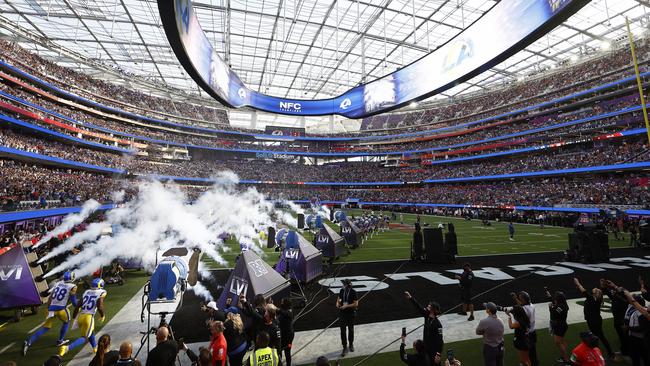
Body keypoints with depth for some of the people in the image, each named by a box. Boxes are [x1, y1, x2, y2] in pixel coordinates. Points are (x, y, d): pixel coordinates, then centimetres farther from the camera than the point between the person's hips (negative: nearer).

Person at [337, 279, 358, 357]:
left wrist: (346, 306, -24)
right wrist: (337, 303, -9)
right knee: (343, 330, -1)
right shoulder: (341, 291, -4)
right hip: (342, 313, 2)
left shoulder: (353, 292, -16)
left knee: (351, 330, 16)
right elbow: (339, 298, 12)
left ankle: (351, 344, 38)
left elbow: (356, 304, -16)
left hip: (351, 313, -2)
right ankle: (345, 348, 11)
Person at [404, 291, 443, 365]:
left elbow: (439, 340, -25)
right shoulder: (427, 316, -8)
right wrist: (410, 298, -13)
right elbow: (418, 307, -7)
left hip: (434, 349, -7)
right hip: (426, 347, 7)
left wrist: (438, 354, -24)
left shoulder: (437, 324, -27)